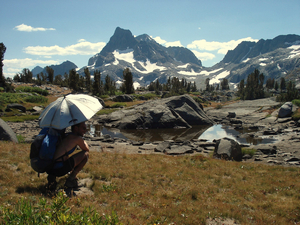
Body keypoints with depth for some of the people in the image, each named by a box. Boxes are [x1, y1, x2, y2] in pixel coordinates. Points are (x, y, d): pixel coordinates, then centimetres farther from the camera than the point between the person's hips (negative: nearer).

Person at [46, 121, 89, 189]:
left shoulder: (66, 136, 23)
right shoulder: (78, 138, -1)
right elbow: (87, 150, 18)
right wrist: (84, 142, 36)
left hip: (49, 169, 8)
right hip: (60, 169, -8)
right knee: (85, 154, 3)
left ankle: (52, 177, 14)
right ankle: (71, 179, 6)